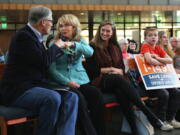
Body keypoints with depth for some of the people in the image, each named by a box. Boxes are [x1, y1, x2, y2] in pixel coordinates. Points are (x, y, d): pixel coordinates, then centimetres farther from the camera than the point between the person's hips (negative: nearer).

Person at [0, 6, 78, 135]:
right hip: (18, 90, -9)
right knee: (53, 98, -34)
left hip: (34, 86, 9)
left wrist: (62, 47, 30)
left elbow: (48, 60, 28)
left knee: (71, 97, -11)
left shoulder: (35, 36, 15)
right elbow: (44, 60, -20)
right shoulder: (24, 36, -12)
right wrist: (57, 45, -4)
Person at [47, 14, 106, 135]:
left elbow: (90, 52, -9)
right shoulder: (54, 44, 5)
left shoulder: (80, 41, 14)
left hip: (80, 80, 3)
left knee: (96, 94, -26)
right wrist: (66, 81, -17)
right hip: (62, 82, -3)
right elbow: (51, 68, -3)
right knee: (78, 98, -33)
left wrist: (74, 45, -25)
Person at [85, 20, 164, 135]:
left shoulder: (115, 46, 19)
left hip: (117, 80, 4)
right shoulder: (93, 46, 4)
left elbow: (122, 67, 18)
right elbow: (91, 69, -2)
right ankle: (147, 112, -43)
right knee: (118, 78, -37)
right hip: (100, 81, -4)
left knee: (121, 91, -34)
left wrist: (118, 71, -6)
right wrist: (110, 69, -7)